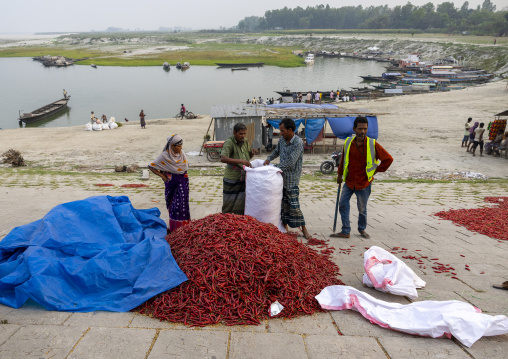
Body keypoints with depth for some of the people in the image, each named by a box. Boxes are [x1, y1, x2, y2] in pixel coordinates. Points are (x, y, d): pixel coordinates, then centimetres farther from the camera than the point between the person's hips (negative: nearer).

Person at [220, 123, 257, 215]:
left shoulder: (245, 142, 6)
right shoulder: (229, 142, -15)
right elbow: (223, 159, -30)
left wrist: (252, 154, -3)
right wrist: (240, 161, -36)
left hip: (244, 178, 6)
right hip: (232, 179, -6)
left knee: (242, 204, 12)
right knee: (230, 206, 5)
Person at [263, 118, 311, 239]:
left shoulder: (298, 142, -17)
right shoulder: (282, 140, 6)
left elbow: (290, 162, -23)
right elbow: (276, 151, 26)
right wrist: (268, 159, 7)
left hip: (291, 179, -7)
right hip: (282, 177, 7)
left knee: (294, 206, -4)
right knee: (283, 204, 10)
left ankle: (304, 229, 10)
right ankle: (284, 227, 22)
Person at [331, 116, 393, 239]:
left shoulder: (373, 144, -12)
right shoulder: (348, 142, -2)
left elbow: (388, 159, -5)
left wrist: (376, 170, -2)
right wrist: (340, 174, 19)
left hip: (364, 183, -3)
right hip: (349, 181, 3)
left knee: (362, 209, 9)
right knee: (343, 205, 0)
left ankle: (362, 229, 33)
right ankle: (345, 232, 11)